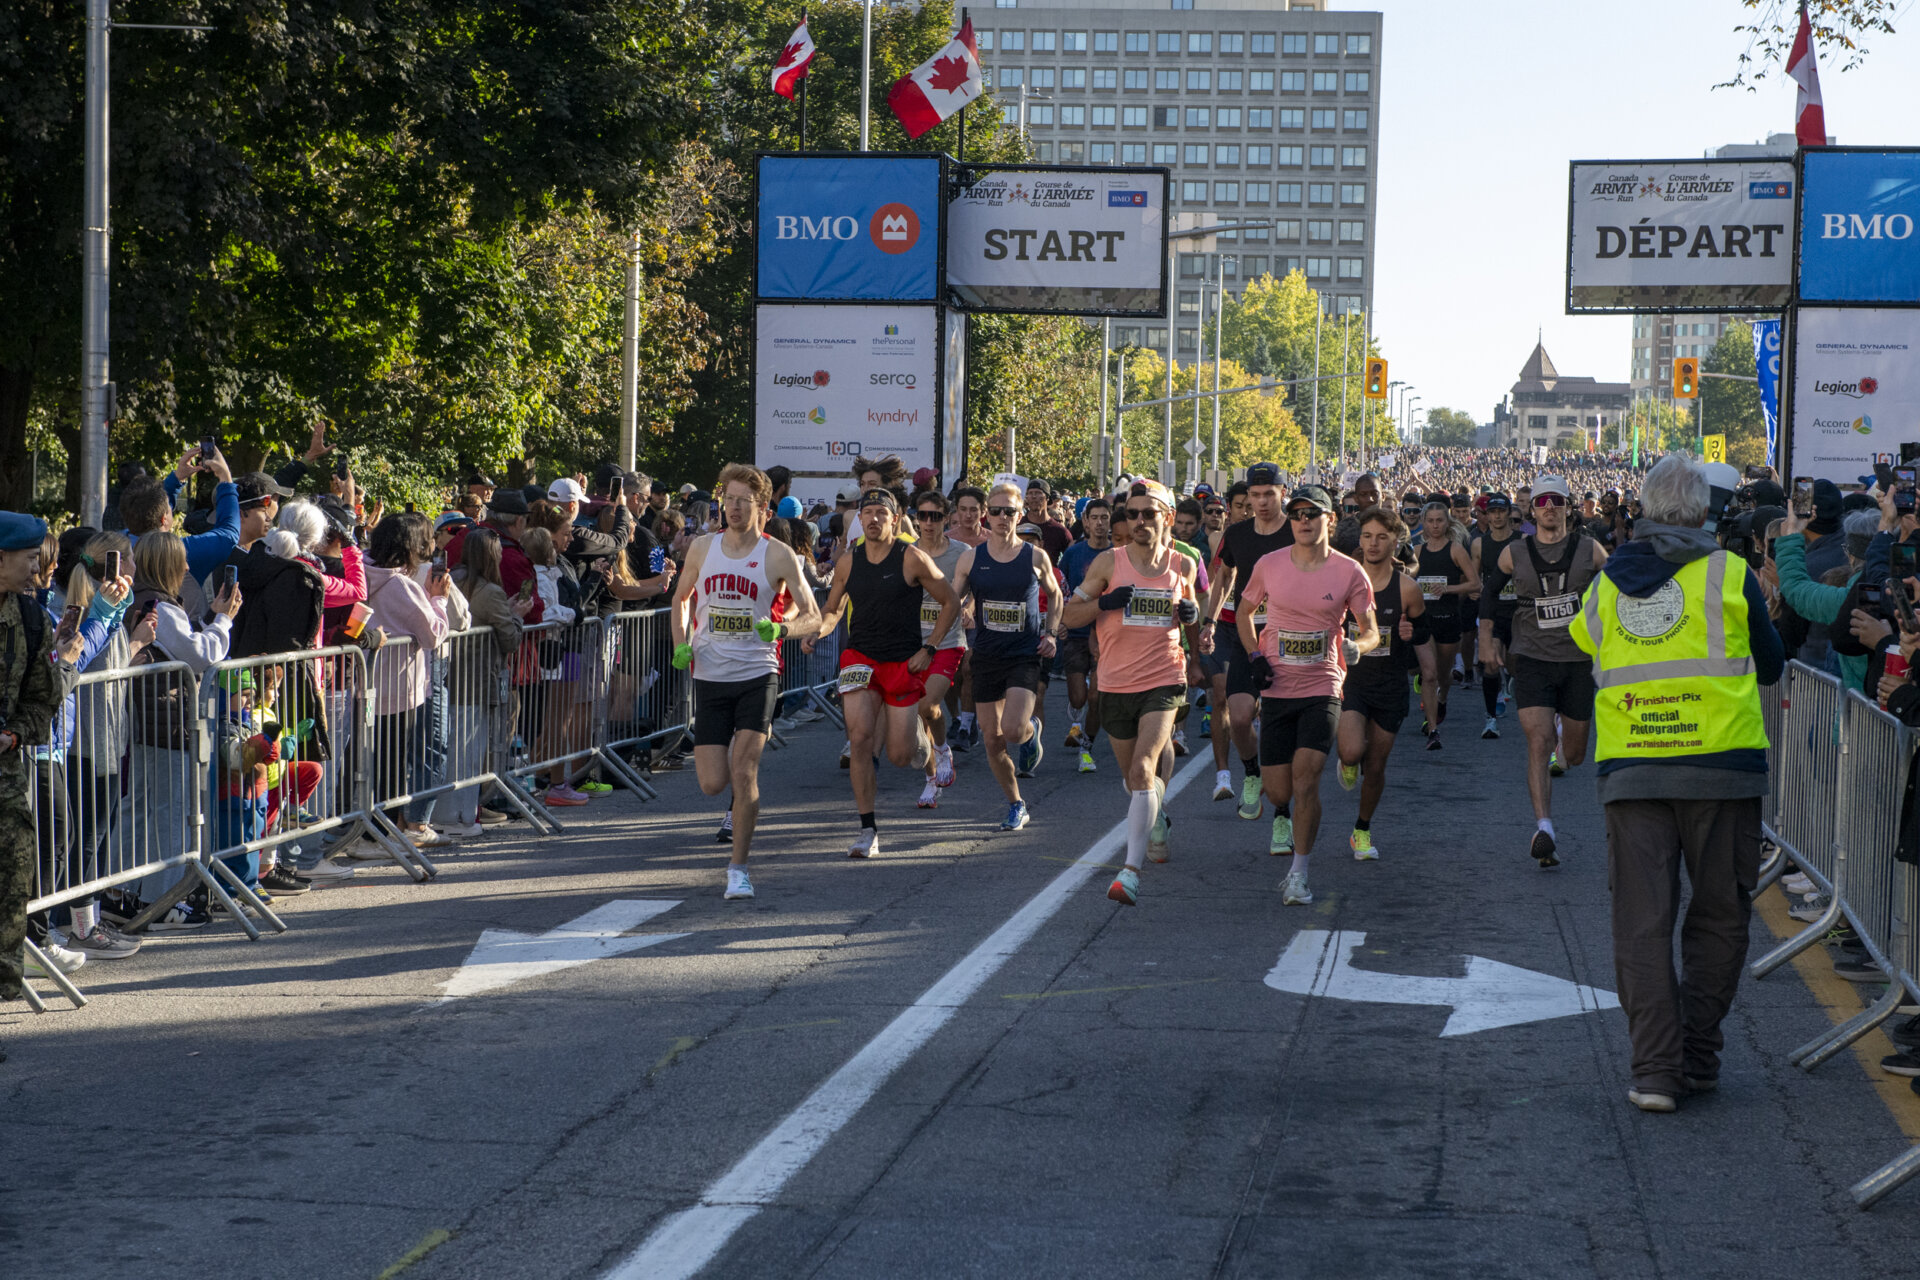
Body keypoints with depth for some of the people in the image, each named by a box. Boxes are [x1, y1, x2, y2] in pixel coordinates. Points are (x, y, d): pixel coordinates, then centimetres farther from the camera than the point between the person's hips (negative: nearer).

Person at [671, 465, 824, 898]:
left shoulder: (778, 555, -4)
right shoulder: (702, 547, 6)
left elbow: (812, 617, -1)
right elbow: (681, 599, 21)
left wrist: (781, 627, -22)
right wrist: (681, 645, 5)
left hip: (758, 675, -3)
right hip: (710, 677, 3)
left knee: (743, 772, -14)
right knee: (713, 784, -2)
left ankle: (738, 867, -1)